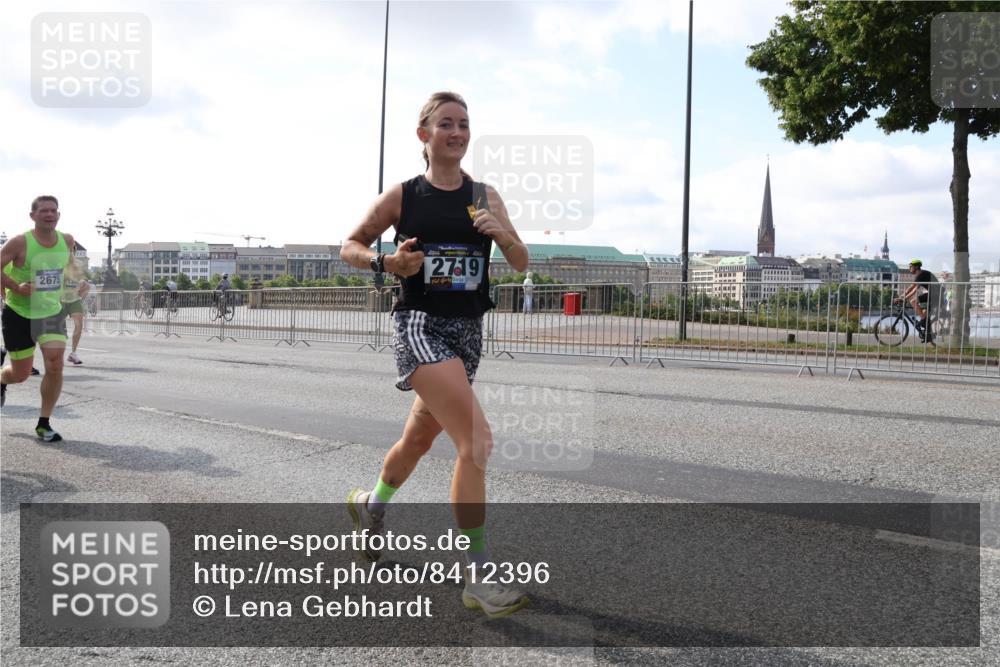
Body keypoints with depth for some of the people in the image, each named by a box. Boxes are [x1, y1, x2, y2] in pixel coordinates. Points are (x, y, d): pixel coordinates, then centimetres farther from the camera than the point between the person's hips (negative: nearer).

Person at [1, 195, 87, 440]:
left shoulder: (67, 241, -3)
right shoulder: (20, 242, -16)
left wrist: (81, 284, 0)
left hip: (52, 313, 3)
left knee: (55, 366, -13)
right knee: (20, 374, 7)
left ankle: (44, 424, 2)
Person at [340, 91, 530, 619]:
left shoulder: (485, 197, 8)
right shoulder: (402, 195, -1)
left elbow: (521, 264, 7)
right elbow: (349, 246, 7)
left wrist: (504, 234, -14)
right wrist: (386, 262, -12)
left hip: (467, 329, 5)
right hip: (419, 324, -5)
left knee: (419, 438, 21)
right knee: (476, 442, -19)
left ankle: (370, 506, 51)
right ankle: (477, 576, -11)